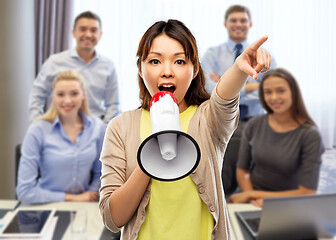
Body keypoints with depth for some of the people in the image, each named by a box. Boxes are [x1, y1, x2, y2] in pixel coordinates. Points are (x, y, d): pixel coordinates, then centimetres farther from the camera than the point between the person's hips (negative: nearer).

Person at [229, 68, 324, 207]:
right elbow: (242, 171, 6)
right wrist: (254, 199, -15)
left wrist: (252, 194, -12)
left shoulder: (310, 135, -12)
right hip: (254, 200, 2)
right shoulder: (254, 126, -2)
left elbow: (307, 193, -13)